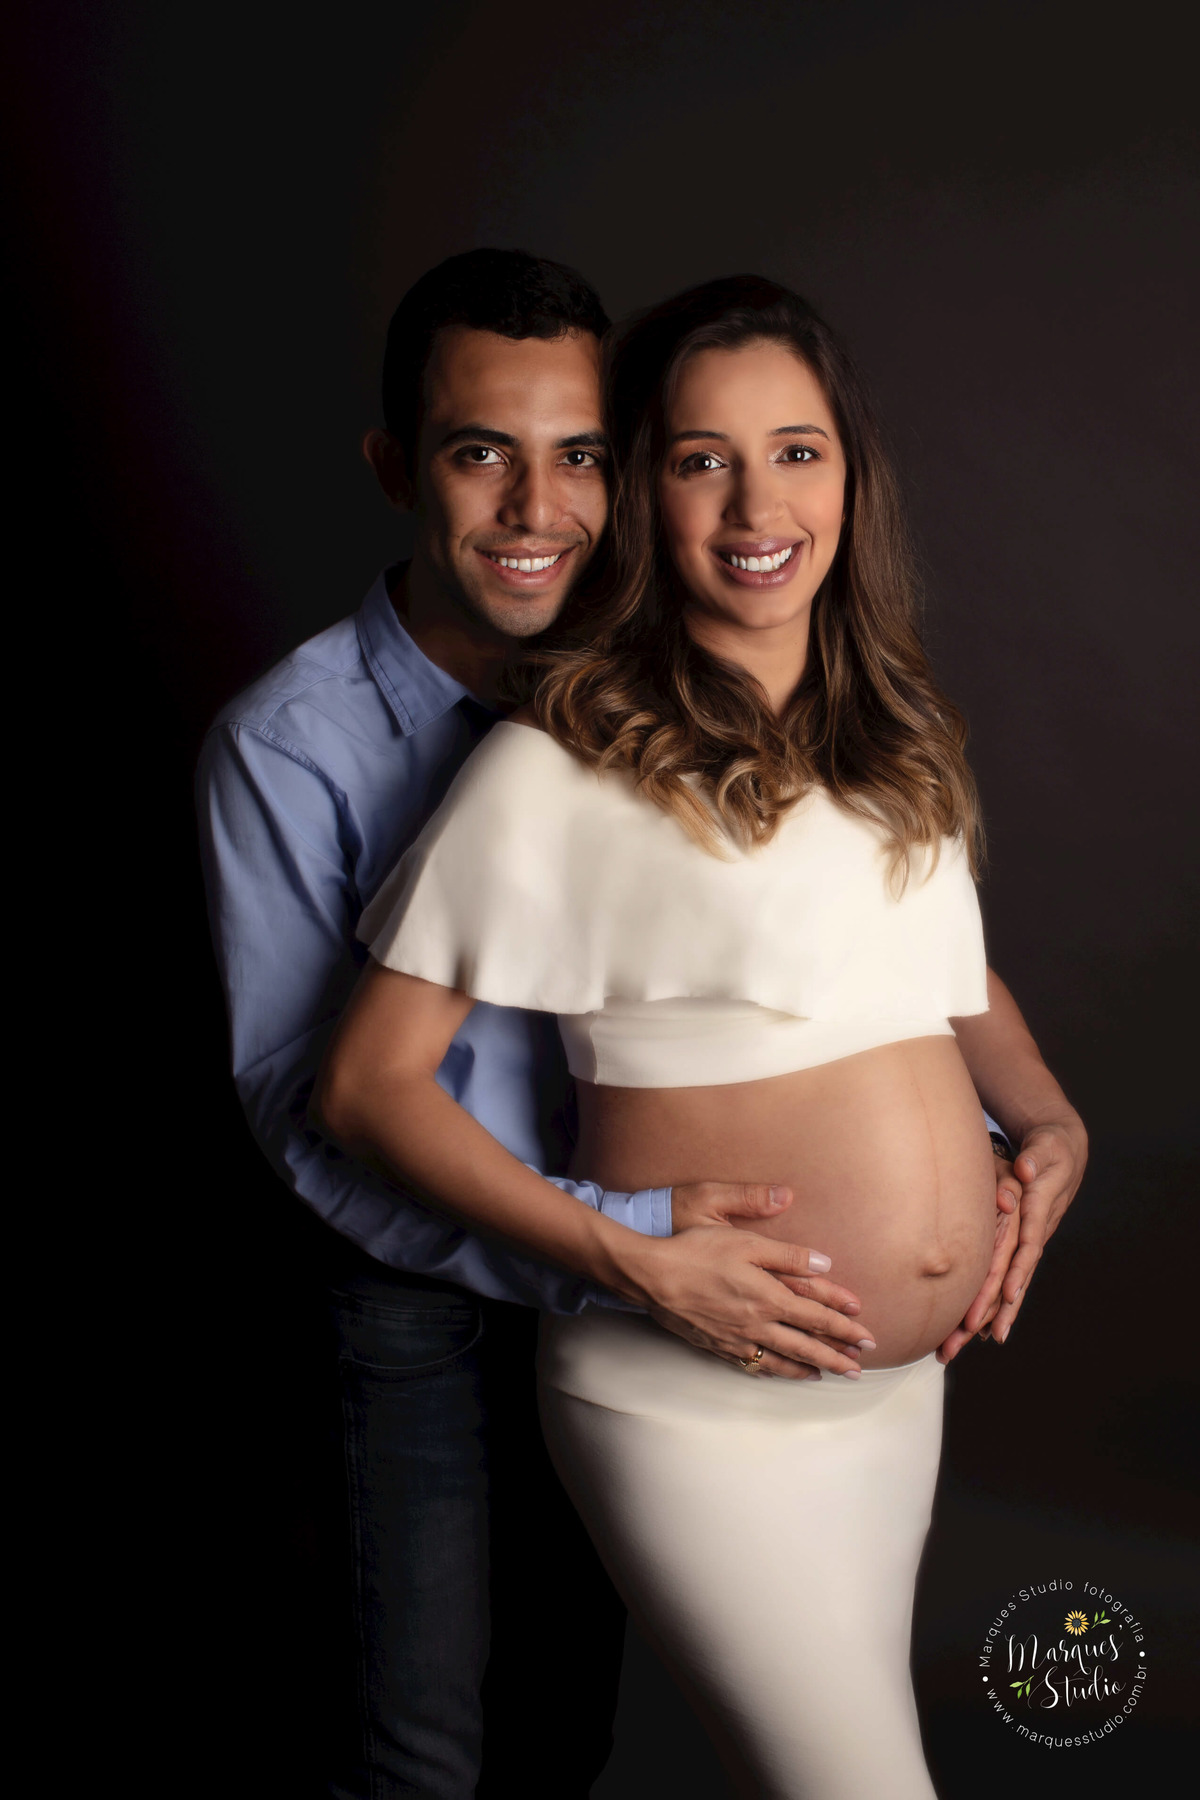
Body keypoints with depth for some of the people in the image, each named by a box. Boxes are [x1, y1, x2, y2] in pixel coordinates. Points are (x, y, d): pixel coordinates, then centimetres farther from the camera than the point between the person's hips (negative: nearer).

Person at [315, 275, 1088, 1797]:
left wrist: (1051, 1119, 4)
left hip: (907, 1385, 7)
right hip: (700, 1407, -6)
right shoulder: (559, 771, -14)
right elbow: (368, 1082, -13)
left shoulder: (897, 734, 7)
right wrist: (626, 1260, -21)